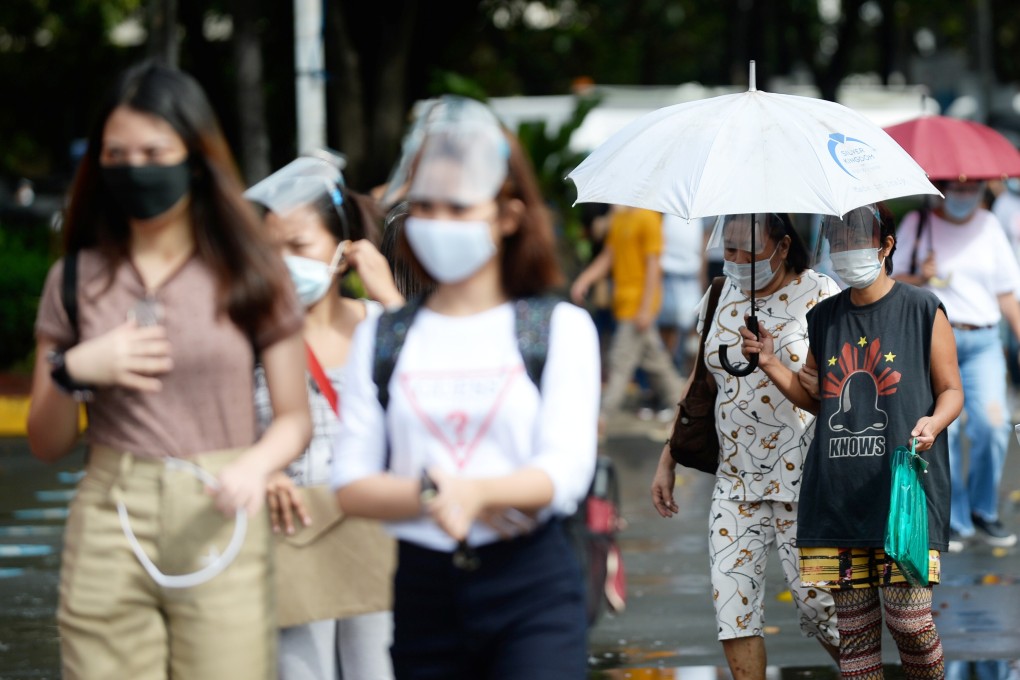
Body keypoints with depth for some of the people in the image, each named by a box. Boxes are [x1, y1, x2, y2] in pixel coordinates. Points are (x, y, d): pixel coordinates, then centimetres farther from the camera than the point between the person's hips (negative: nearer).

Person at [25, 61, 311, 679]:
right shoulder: (78, 279, 8)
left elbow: (295, 417, 5)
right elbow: (47, 444, 12)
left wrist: (256, 465, -16)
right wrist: (73, 371, -7)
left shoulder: (251, 275, 4)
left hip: (219, 529, -1)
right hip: (108, 529, 1)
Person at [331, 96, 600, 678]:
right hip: (423, 591, 3)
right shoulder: (381, 339, 11)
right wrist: (428, 496, -17)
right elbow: (351, 485, 3)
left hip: (533, 588, -3)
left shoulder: (561, 328, 5)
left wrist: (477, 492, -29)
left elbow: (566, 471, -9)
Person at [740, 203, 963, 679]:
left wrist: (933, 422, -16)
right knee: (854, 624, 3)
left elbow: (951, 390, 4)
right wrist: (771, 364, 7)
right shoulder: (824, 318, 14)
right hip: (839, 492, 4)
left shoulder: (922, 310, 2)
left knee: (909, 618, -11)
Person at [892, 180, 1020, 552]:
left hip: (982, 342, 2)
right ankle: (955, 521, 1)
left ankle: (983, 511, 4)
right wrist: (919, 277, -14)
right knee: (943, 428, -10)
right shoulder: (917, 224, 5)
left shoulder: (988, 225, 13)